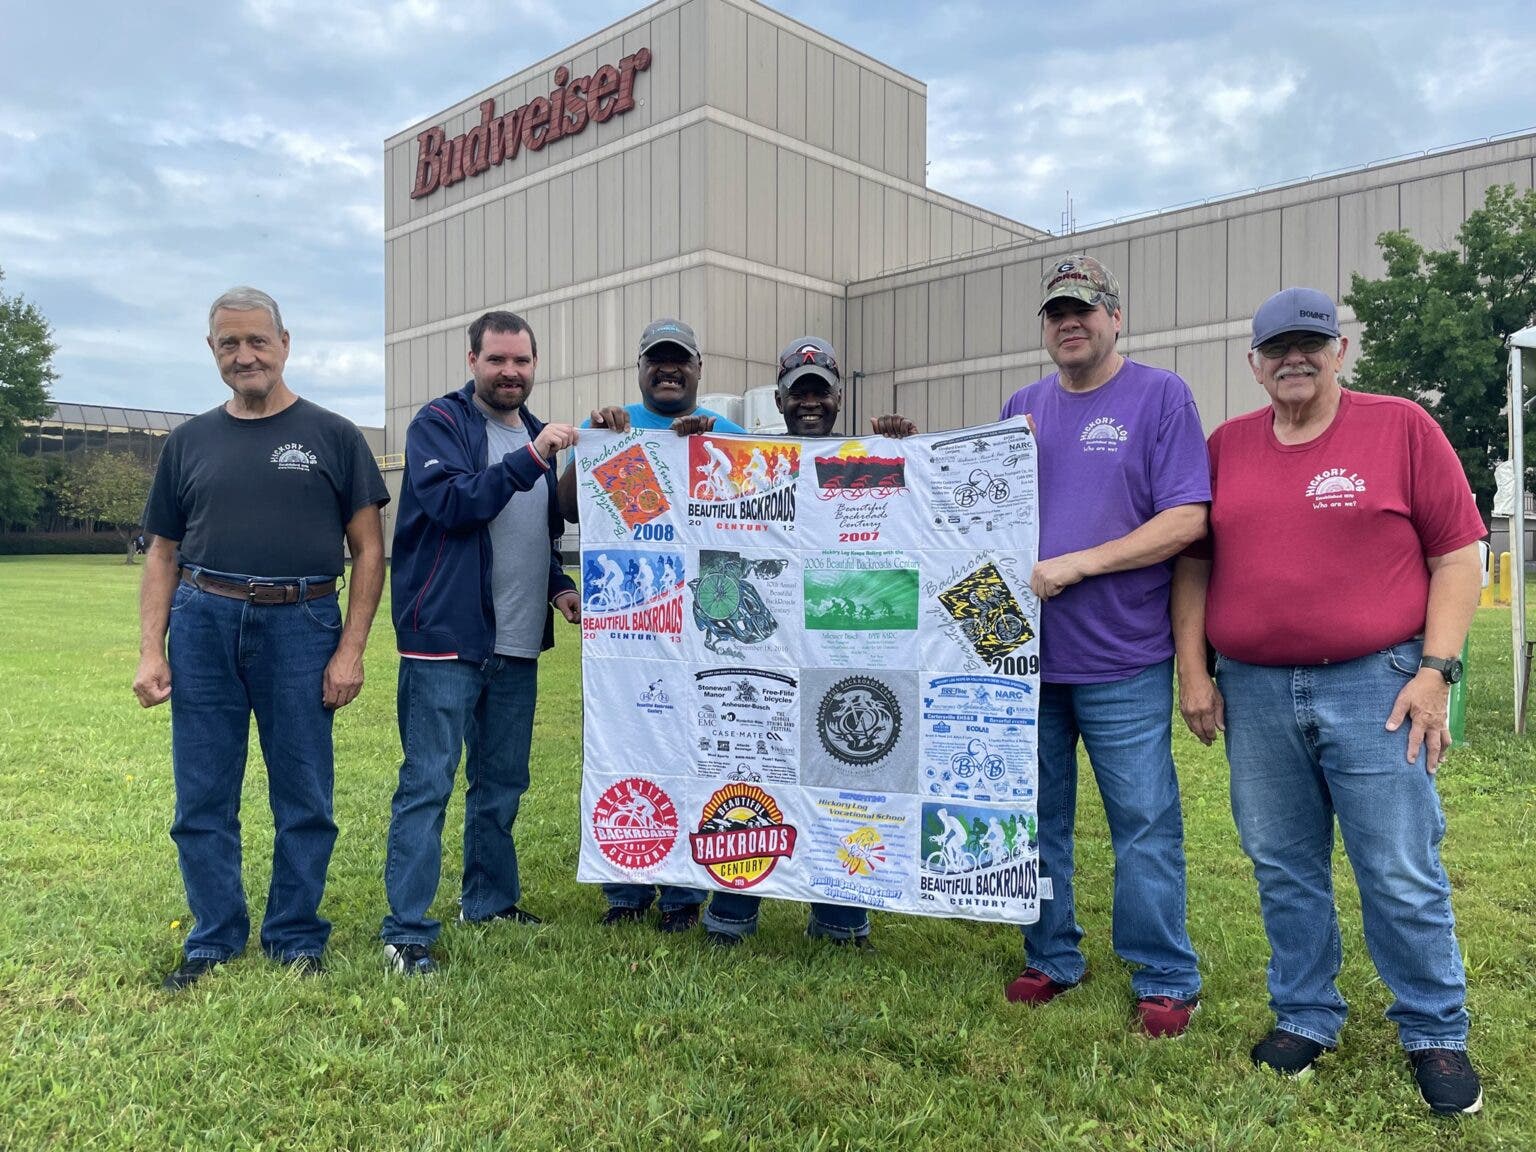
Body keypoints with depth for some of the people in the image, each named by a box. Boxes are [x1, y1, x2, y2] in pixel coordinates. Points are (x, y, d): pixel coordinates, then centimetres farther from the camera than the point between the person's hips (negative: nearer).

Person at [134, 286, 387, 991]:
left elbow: (368, 550, 2)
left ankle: (295, 940, 20)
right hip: (204, 624, 3)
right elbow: (163, 554, 15)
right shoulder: (190, 442, 13)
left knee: (304, 800, 4)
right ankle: (213, 943, 23)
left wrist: (351, 650, -6)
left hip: (300, 625, -2)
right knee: (203, 800, 7)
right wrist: (151, 651, 4)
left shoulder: (331, 436, 6)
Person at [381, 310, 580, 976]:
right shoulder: (440, 423, -4)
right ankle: (406, 930, 2)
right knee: (428, 782, -6)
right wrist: (529, 459, -26)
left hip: (517, 644, 7)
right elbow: (452, 503, -21)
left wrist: (559, 585, 9)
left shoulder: (535, 434, 17)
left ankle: (490, 898, 31)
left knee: (503, 781, 16)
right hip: (446, 638, -7)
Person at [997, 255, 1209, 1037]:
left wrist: (1074, 566, -16)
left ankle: (1165, 978, 18)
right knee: (1037, 819, 13)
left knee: (1145, 823, 3)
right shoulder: (1022, 408, 13)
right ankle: (1051, 959, 28)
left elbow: (1186, 519, -10)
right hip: (1025, 653, 5)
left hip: (1122, 658, -4)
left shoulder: (1161, 397, -1)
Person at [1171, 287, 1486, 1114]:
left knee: (1403, 876, 3)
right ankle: (1304, 1018, 28)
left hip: (1376, 687, -3)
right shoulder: (1226, 445, 9)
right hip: (1253, 693, 3)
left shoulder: (1402, 427, 1)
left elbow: (1457, 554, -1)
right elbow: (1193, 564, 11)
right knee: (1283, 869, 11)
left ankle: (1437, 1036, 23)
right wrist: (1192, 670, 5)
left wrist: (1436, 671, -8)